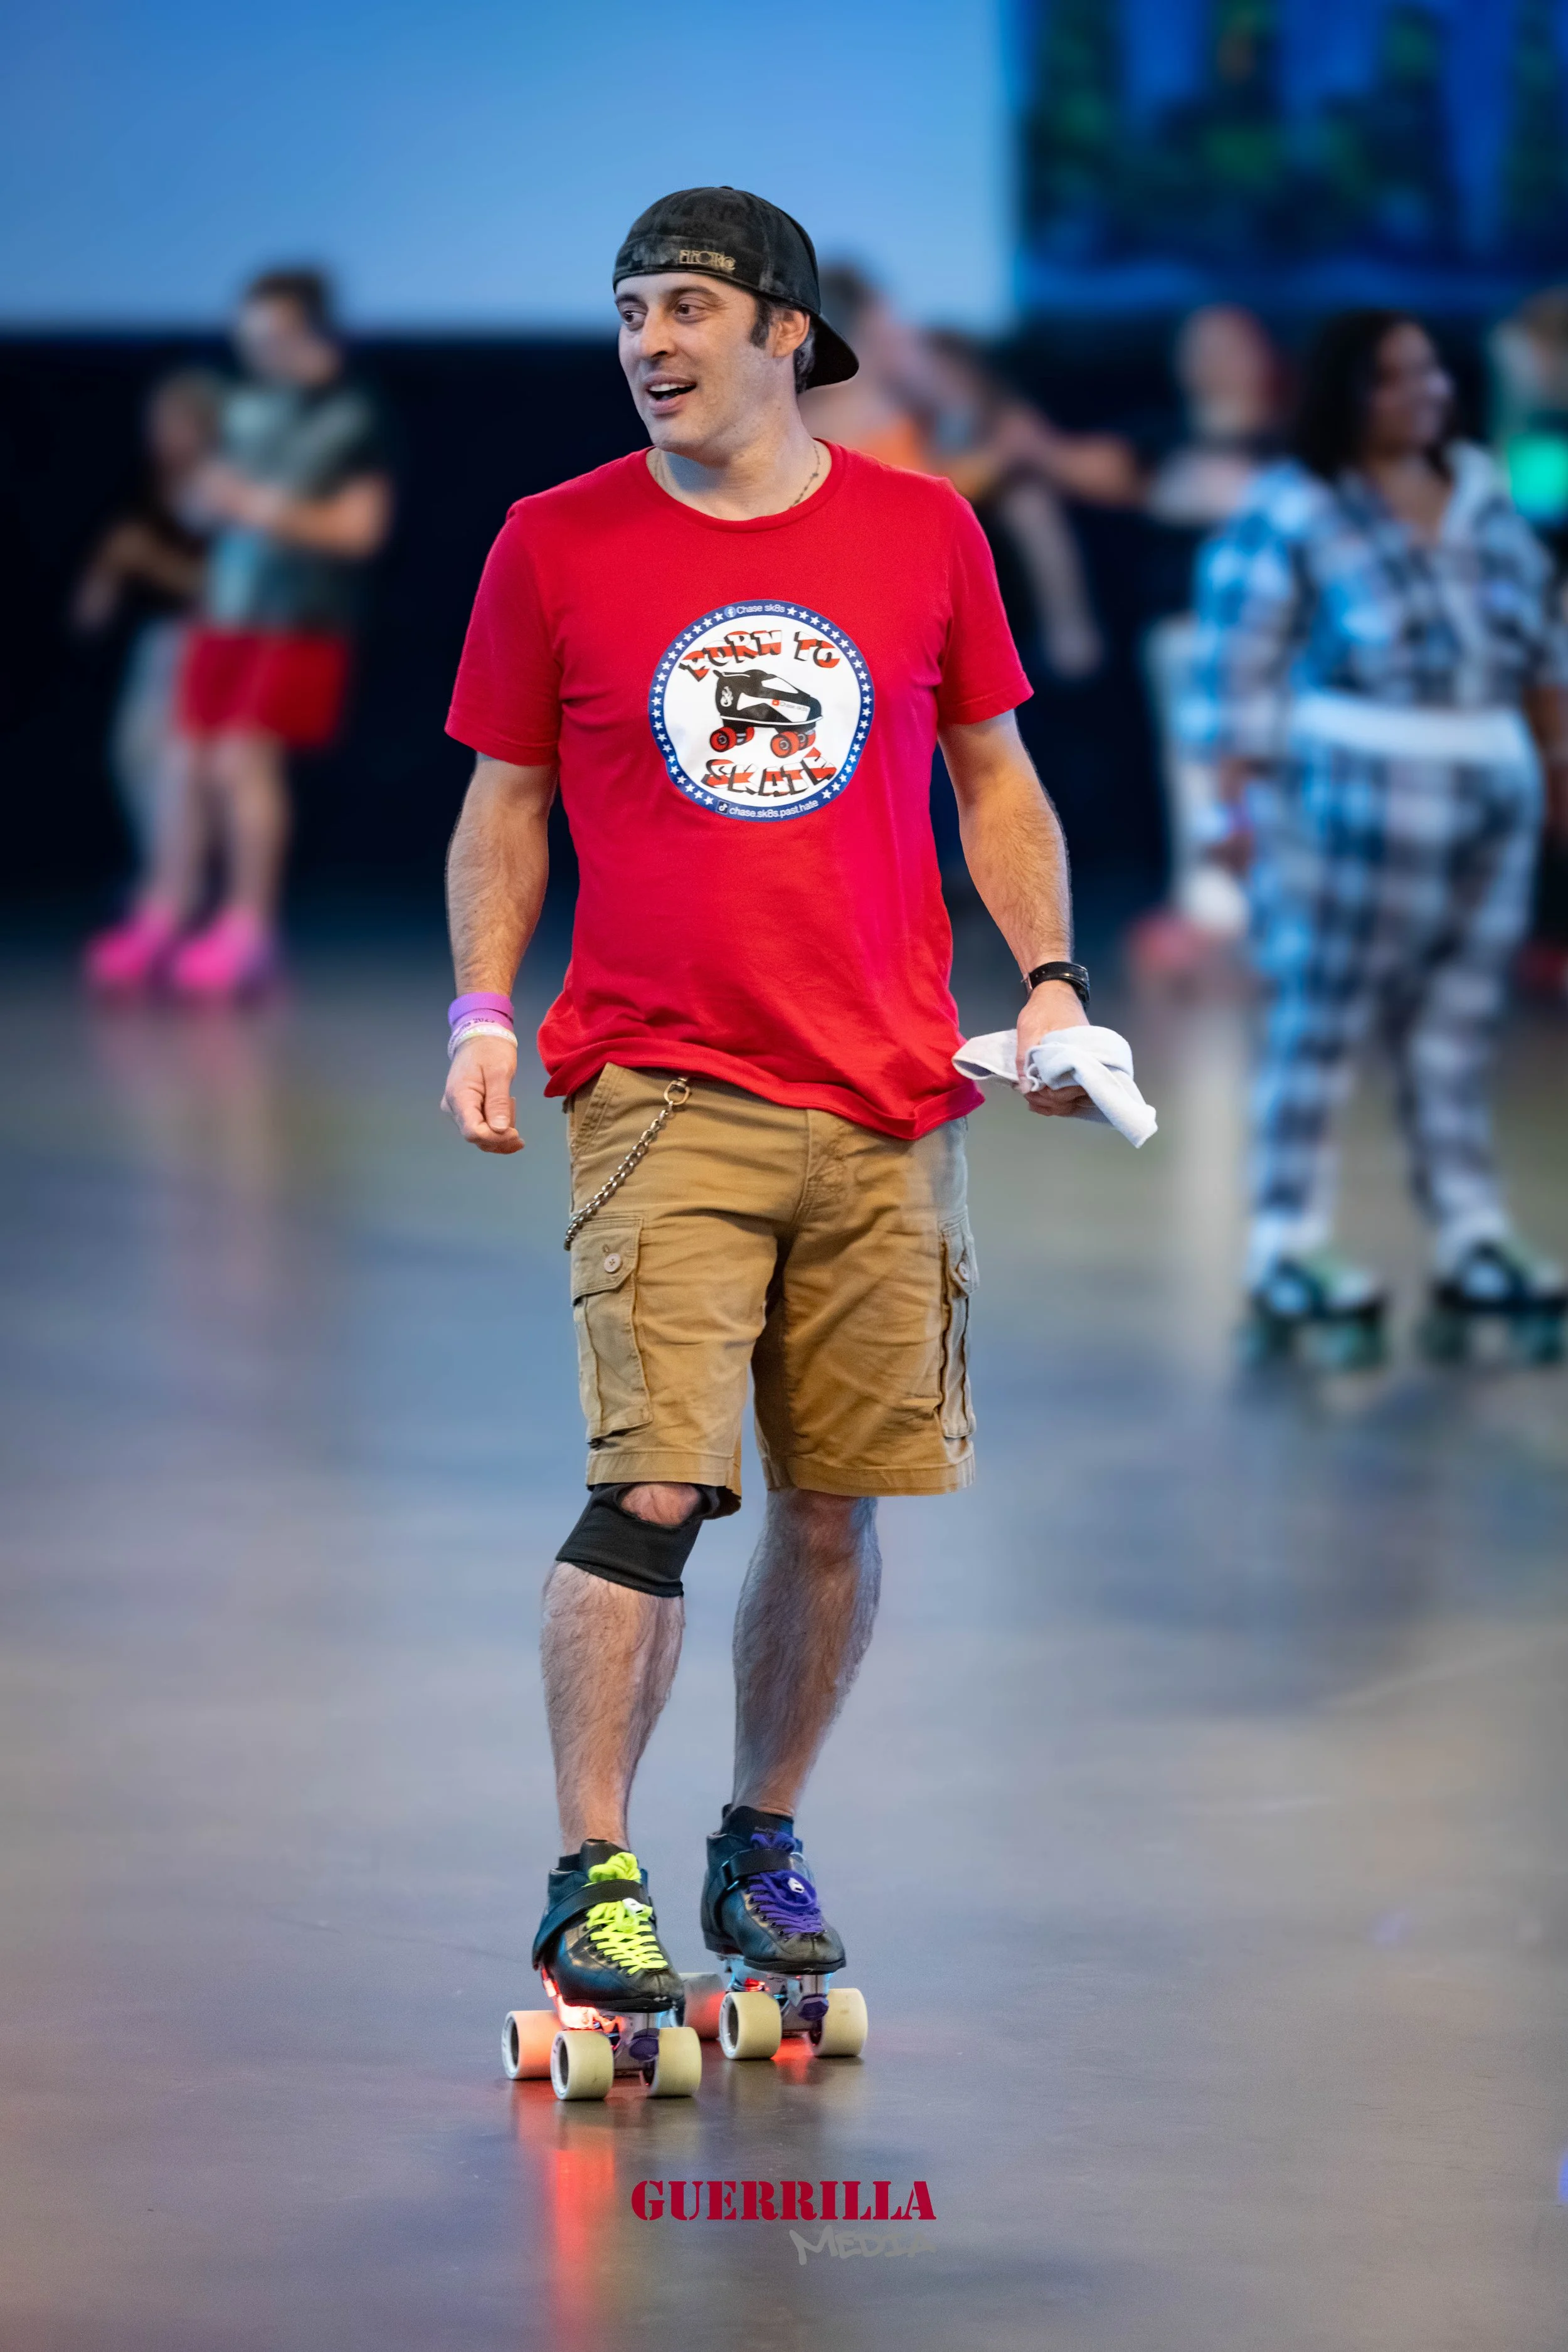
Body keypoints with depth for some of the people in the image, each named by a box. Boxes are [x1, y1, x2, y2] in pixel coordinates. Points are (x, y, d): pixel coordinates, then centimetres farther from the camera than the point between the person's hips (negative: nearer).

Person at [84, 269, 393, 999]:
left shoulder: (352, 419, -8)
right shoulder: (248, 407, 9)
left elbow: (359, 527, -10)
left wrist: (276, 513, -21)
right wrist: (215, 495, -4)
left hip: (300, 621, -6)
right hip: (228, 612, 6)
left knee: (244, 760, -14)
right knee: (196, 763, 5)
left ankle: (247, 928, -6)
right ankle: (165, 917, 12)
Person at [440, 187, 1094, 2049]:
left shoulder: (922, 534, 6)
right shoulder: (556, 545, 3)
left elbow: (994, 778, 16)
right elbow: (505, 804, 10)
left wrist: (1047, 974, 3)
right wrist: (482, 1011, -2)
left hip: (887, 1100, 2)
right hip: (663, 1090, -2)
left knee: (835, 1505, 6)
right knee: (652, 1489, -14)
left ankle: (763, 1848, 24)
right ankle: (591, 1880, -7)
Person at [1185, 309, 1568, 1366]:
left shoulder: (1480, 488, 12)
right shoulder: (1295, 512, -6)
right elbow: (1240, 663, -9)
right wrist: (1243, 802, -14)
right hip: (1358, 792, -6)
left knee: (1458, 1034, 9)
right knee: (1321, 1021, -3)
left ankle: (1472, 1246, 13)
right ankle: (1288, 1256, -1)